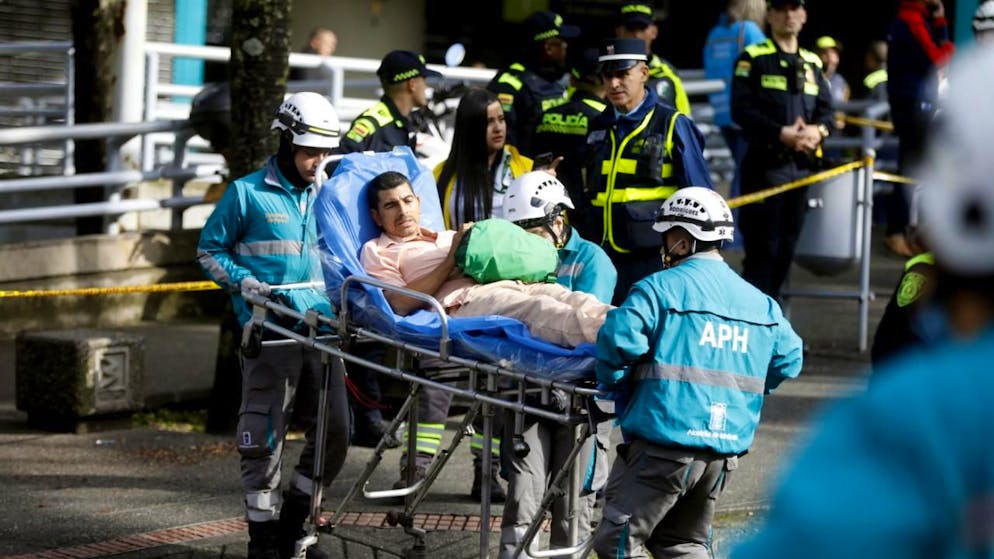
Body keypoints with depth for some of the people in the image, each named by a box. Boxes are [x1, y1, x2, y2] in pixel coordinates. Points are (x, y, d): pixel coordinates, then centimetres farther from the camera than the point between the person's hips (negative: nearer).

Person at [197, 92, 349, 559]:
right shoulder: (248, 193, 2)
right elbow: (209, 251, 6)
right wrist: (247, 282, -9)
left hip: (321, 327, 5)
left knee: (335, 431, 4)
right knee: (266, 435, -5)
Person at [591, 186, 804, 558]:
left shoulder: (662, 288, -8)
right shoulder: (760, 303, 12)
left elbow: (618, 341, -19)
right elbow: (788, 359, 14)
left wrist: (612, 383, 1)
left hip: (663, 445, -7)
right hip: (724, 454, 7)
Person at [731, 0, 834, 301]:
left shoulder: (812, 63, 17)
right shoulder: (753, 58, -1)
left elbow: (827, 109, 15)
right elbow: (741, 109, -10)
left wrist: (818, 129, -8)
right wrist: (781, 134, -19)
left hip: (803, 165, 6)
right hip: (765, 163, -6)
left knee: (787, 246, 9)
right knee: (762, 249, -7)